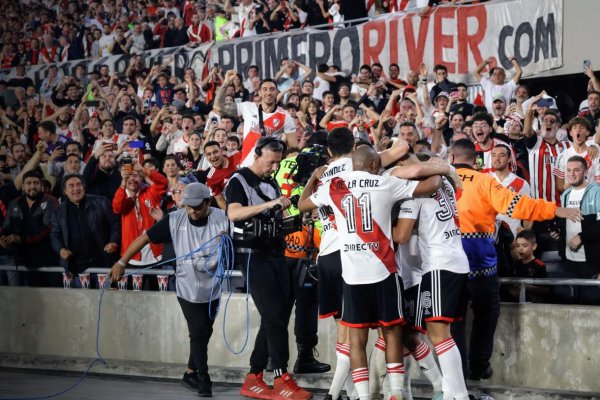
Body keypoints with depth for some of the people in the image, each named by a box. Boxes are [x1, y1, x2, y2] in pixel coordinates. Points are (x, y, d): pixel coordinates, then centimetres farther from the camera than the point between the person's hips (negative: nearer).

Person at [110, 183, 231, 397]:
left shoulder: (221, 219, -11)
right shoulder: (175, 220, -14)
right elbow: (145, 237, -9)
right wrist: (122, 262, -12)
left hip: (212, 287, 2)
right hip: (188, 287, -2)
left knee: (204, 332, 12)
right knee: (199, 332, -8)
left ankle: (191, 372, 29)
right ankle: (204, 379, 1)